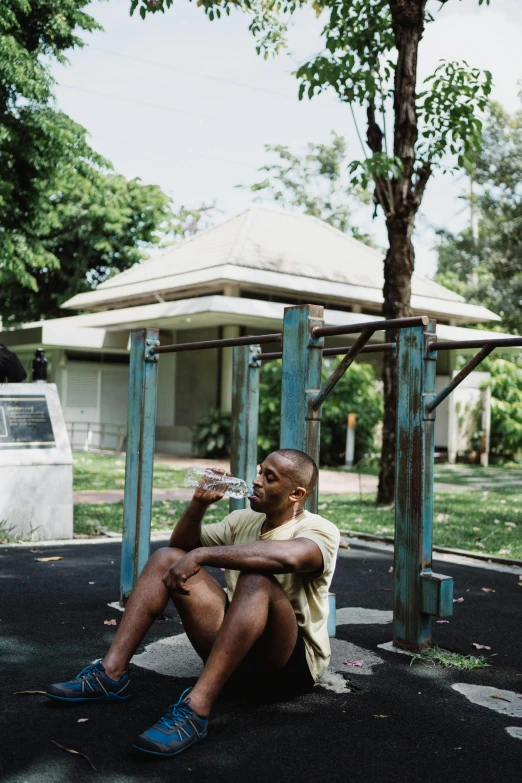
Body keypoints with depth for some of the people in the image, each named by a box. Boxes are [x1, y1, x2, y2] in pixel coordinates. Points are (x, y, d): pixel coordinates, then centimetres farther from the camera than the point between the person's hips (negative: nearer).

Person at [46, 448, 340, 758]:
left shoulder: (320, 530, -13)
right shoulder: (243, 520, 10)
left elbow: (287, 556, -37)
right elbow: (181, 546, 14)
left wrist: (201, 554, -37)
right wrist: (199, 503, -6)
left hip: (291, 664, -7)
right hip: (235, 651, 7)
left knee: (256, 580, -37)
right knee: (166, 558, -3)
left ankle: (196, 710, -42)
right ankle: (112, 673, -11)